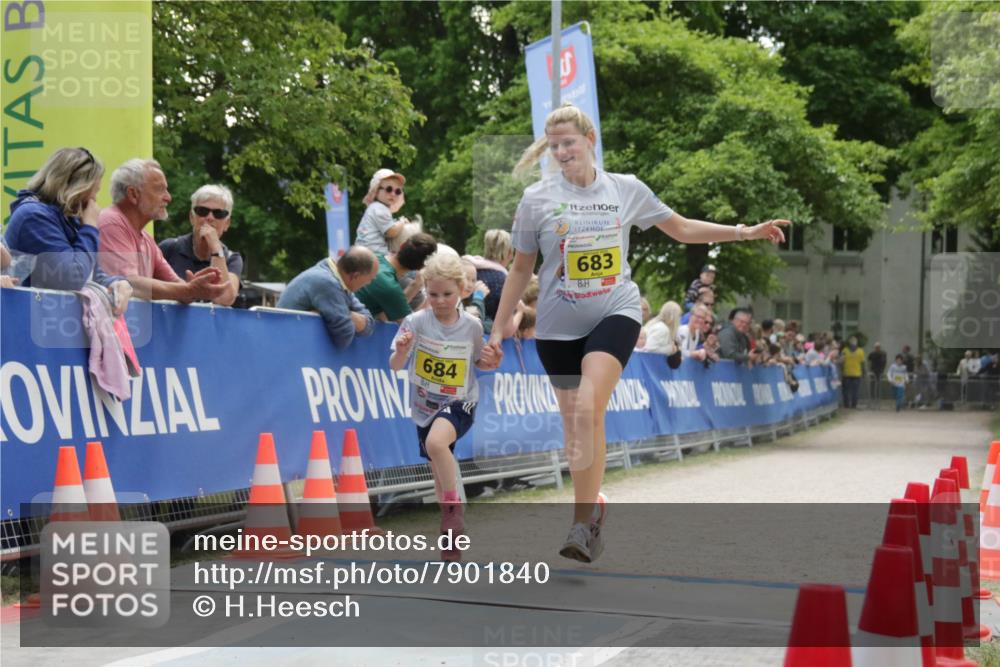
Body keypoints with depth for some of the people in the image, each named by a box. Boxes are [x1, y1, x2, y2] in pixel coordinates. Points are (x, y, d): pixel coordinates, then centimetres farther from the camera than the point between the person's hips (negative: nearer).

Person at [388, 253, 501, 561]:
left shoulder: (472, 326, -8)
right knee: (440, 477, 12)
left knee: (436, 442, -34)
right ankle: (452, 538, 32)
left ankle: (454, 505, -14)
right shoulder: (416, 322, -11)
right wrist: (401, 351, -33)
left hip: (459, 403, -2)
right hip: (424, 406, 2)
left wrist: (490, 362, -12)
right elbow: (395, 367, -11)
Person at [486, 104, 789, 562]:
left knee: (588, 409, -23)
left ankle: (582, 520, -19)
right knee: (574, 422, 7)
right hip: (558, 326, 2)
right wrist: (499, 329, 6)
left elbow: (682, 228, 14)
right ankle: (592, 509, 28)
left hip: (615, 314, -2)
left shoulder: (627, 189, 2)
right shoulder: (537, 199, -1)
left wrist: (744, 232, 8)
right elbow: (521, 268, 7)